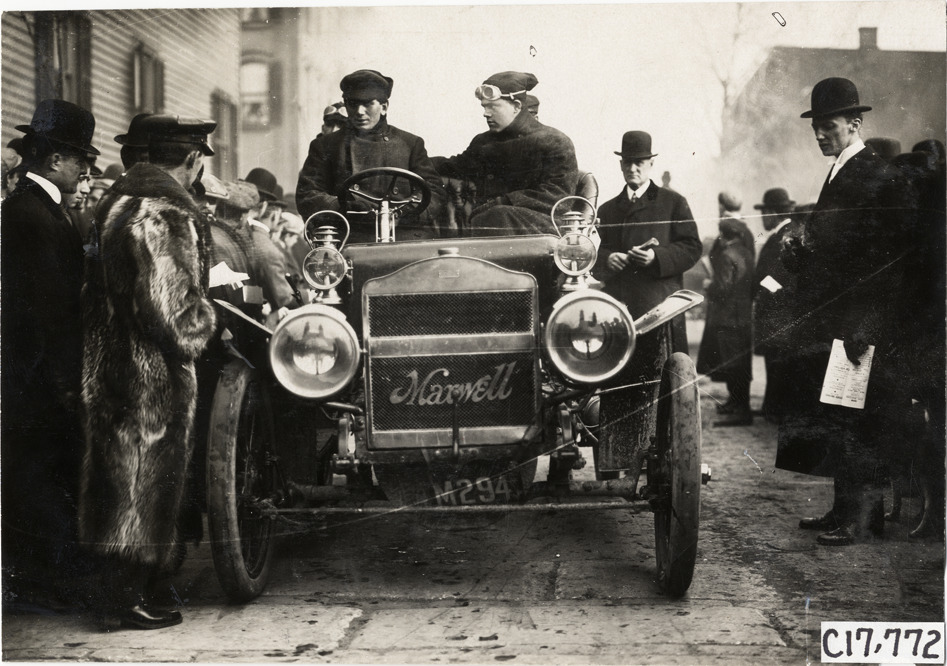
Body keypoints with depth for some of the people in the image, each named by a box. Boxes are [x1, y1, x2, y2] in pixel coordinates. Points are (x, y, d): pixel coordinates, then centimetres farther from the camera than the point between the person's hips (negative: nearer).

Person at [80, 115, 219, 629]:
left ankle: (120, 589, 28)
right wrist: (205, 322, -4)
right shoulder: (167, 214, -21)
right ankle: (126, 601, 12)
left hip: (111, 367, 9)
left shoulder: (119, 197, 10)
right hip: (152, 374, -9)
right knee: (145, 480, 2)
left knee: (120, 480, 17)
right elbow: (172, 309, -24)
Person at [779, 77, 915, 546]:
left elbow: (886, 261, -17)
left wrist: (863, 328, -21)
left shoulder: (880, 179, -11)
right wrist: (800, 252, 1)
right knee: (836, 420, 11)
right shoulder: (839, 176, 18)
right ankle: (846, 508, 19)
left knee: (858, 422, -5)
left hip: (861, 327, -9)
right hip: (828, 323, 9)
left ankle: (861, 516, 1)